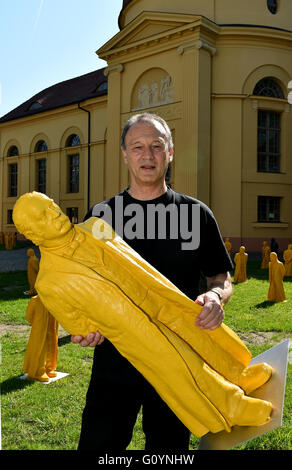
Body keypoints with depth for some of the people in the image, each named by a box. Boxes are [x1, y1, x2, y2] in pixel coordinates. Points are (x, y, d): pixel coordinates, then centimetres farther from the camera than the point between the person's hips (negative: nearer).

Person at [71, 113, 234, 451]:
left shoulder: (196, 213, 0)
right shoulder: (99, 216, 2)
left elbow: (223, 278, 6)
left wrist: (215, 297, -17)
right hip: (114, 360, 0)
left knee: (169, 446, 17)